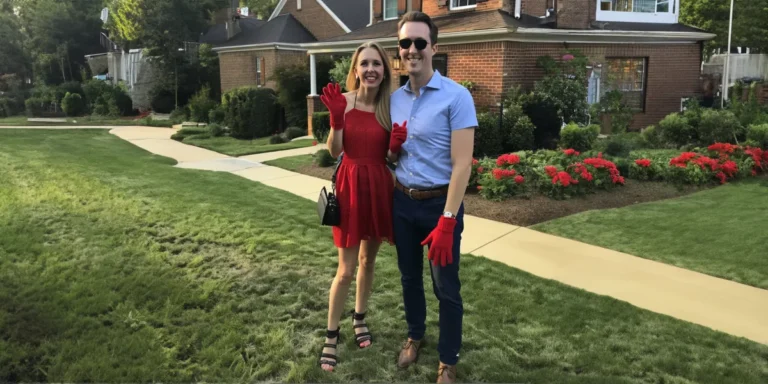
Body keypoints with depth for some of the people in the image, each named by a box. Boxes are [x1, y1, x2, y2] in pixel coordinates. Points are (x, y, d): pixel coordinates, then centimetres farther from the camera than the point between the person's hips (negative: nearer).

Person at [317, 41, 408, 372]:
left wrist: (397, 145, -16)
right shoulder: (344, 101, -7)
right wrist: (336, 119, -25)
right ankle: (331, 336, 18)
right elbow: (334, 151, -9)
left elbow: (390, 155, 5)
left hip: (380, 186, 3)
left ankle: (360, 319, 39)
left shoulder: (390, 105, 0)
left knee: (368, 260, 18)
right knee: (346, 270, 1)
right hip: (351, 185, -3)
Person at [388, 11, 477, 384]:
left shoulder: (456, 96, -14)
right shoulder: (395, 98, 4)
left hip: (439, 202, -5)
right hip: (402, 201, 5)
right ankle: (414, 335, 44)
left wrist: (447, 221, -22)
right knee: (409, 277, 20)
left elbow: (461, 164, -18)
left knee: (446, 287, 7)